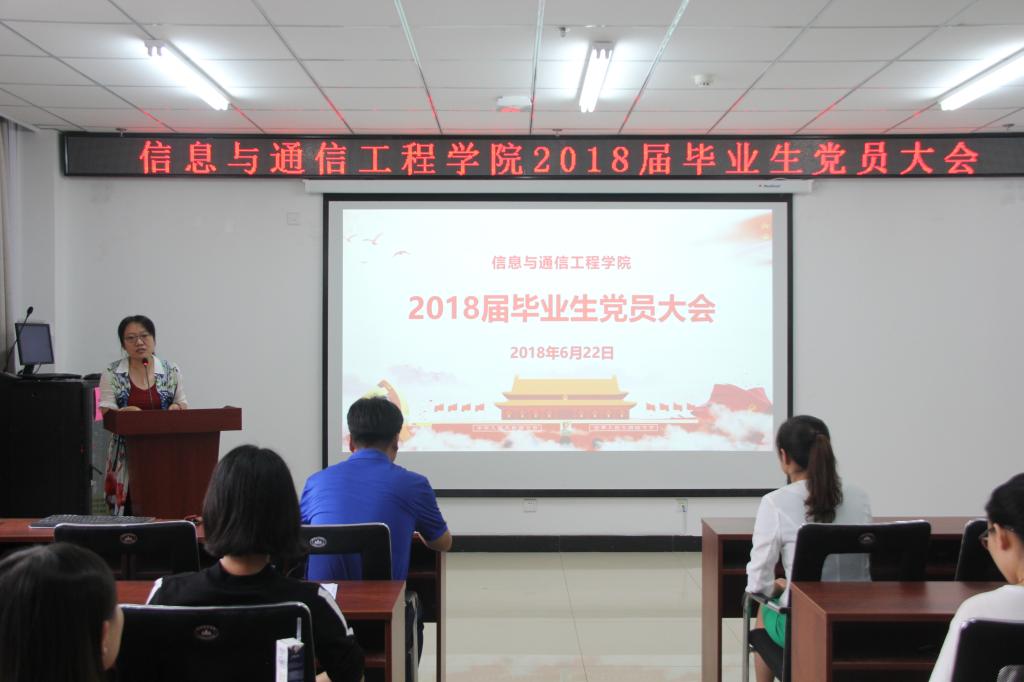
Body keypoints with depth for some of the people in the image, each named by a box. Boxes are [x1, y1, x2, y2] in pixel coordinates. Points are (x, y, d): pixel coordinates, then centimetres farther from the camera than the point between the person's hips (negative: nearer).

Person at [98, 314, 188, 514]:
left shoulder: (171, 371, 6)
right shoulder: (112, 374, 1)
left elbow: (184, 406, 11)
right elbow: (106, 414, -4)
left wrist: (177, 407, -12)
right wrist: (128, 411, -22)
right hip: (128, 456, -1)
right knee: (130, 511, -8)